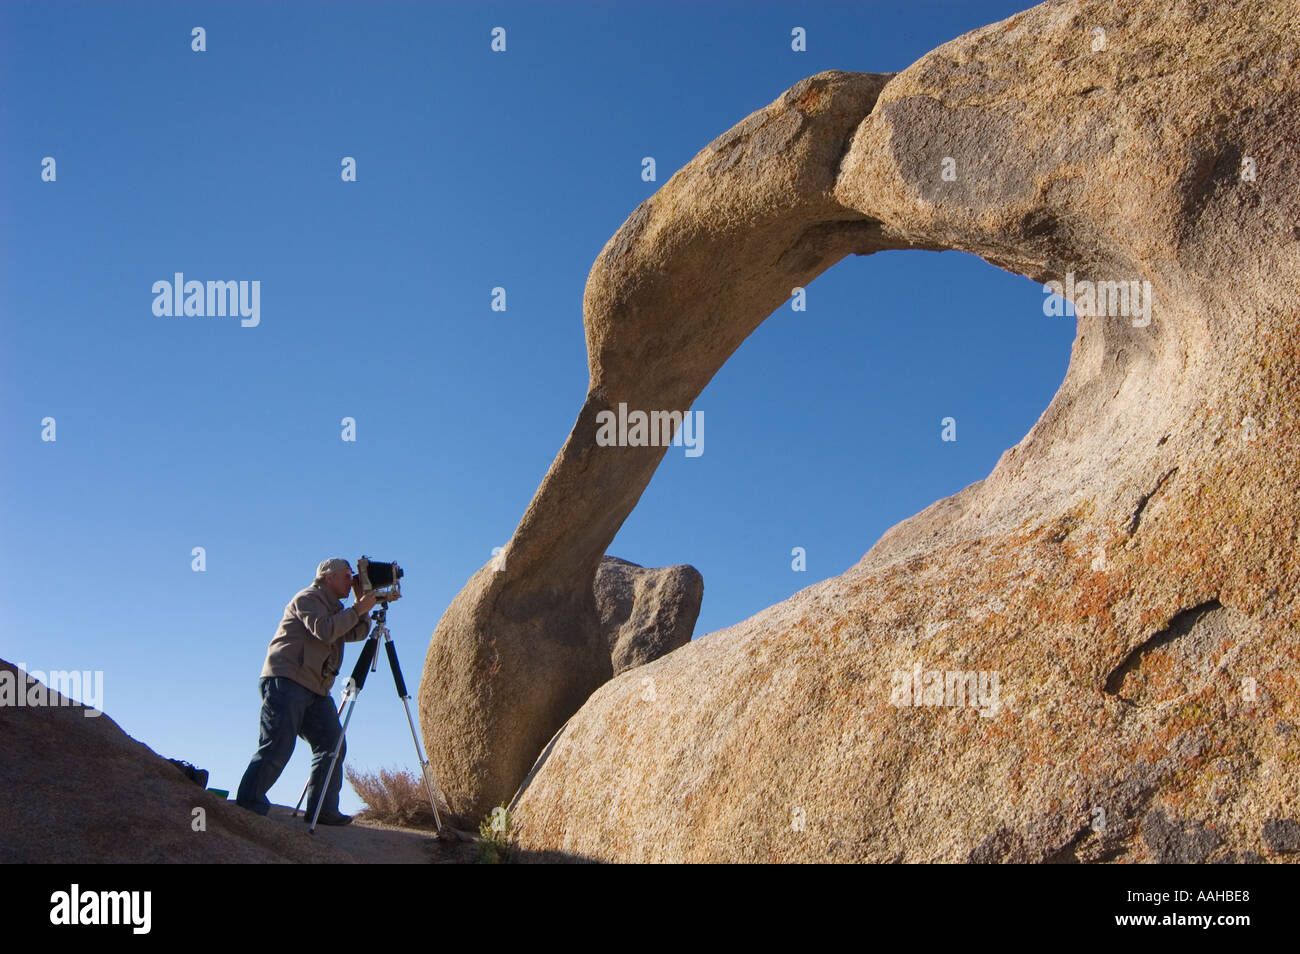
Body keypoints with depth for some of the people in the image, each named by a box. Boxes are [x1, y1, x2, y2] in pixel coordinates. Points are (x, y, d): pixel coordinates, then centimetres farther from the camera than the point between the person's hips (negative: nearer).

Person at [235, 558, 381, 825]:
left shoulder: (334, 608, 25)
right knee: (278, 745, -15)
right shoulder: (308, 598, -3)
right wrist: (357, 609, -15)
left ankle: (323, 809, -1)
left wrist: (364, 609, 6)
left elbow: (357, 633, 18)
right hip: (286, 680, -9)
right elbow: (324, 630, -19)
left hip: (315, 690, 9)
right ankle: (248, 804, -9)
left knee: (333, 744, -1)